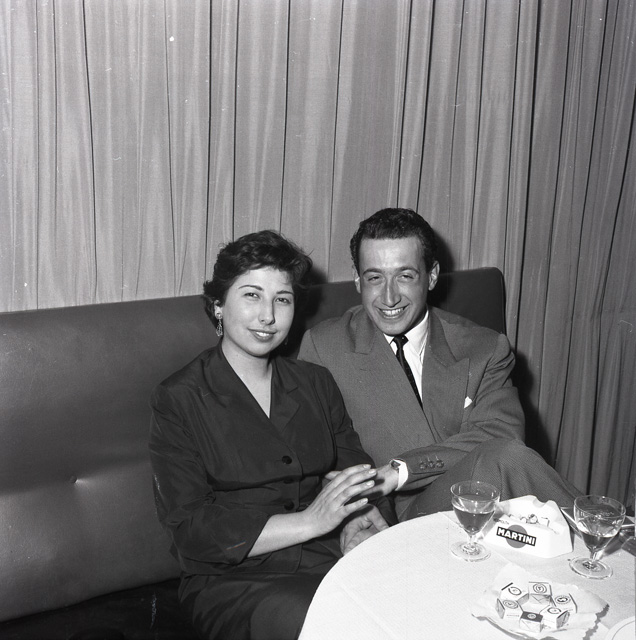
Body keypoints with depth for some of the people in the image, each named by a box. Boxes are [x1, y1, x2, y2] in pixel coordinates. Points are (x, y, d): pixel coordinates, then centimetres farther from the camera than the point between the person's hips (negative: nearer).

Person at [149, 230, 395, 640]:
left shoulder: (316, 384, 13)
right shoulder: (178, 400, -2)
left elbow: (361, 476, 12)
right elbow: (191, 531, -9)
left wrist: (360, 525, -12)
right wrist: (310, 521, -16)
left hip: (330, 562, 4)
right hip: (232, 582, -3)